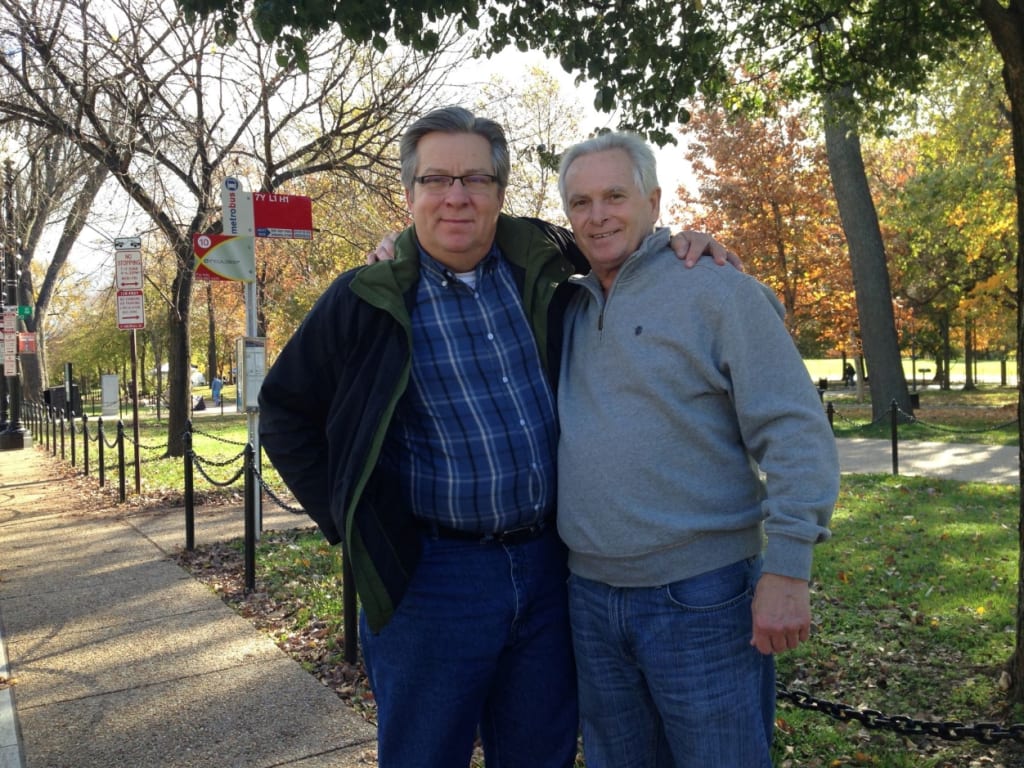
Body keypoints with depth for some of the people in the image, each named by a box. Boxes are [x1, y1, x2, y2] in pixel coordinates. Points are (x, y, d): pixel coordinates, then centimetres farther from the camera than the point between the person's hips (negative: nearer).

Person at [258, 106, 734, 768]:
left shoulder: (541, 269, 1)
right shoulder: (368, 298, -6)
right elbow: (286, 412, 4)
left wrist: (676, 247, -1)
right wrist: (349, 519, -1)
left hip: (547, 566, 3)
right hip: (429, 580, -2)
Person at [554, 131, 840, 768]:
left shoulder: (718, 292, -8)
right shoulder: (568, 308, 9)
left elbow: (796, 432, -12)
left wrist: (786, 569, -18)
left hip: (701, 597, -5)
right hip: (590, 596, 6)